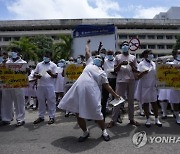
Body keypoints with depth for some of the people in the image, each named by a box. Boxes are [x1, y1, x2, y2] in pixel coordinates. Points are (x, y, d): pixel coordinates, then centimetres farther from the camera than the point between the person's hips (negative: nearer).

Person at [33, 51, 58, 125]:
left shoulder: (53, 65, 4)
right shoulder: (39, 64, 14)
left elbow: (56, 75, -1)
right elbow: (35, 73, 14)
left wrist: (51, 74, -22)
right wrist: (36, 75, -9)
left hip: (50, 86, -3)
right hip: (40, 86, 4)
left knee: (51, 102, 0)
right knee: (41, 101, 10)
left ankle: (52, 117, 9)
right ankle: (41, 116, 22)